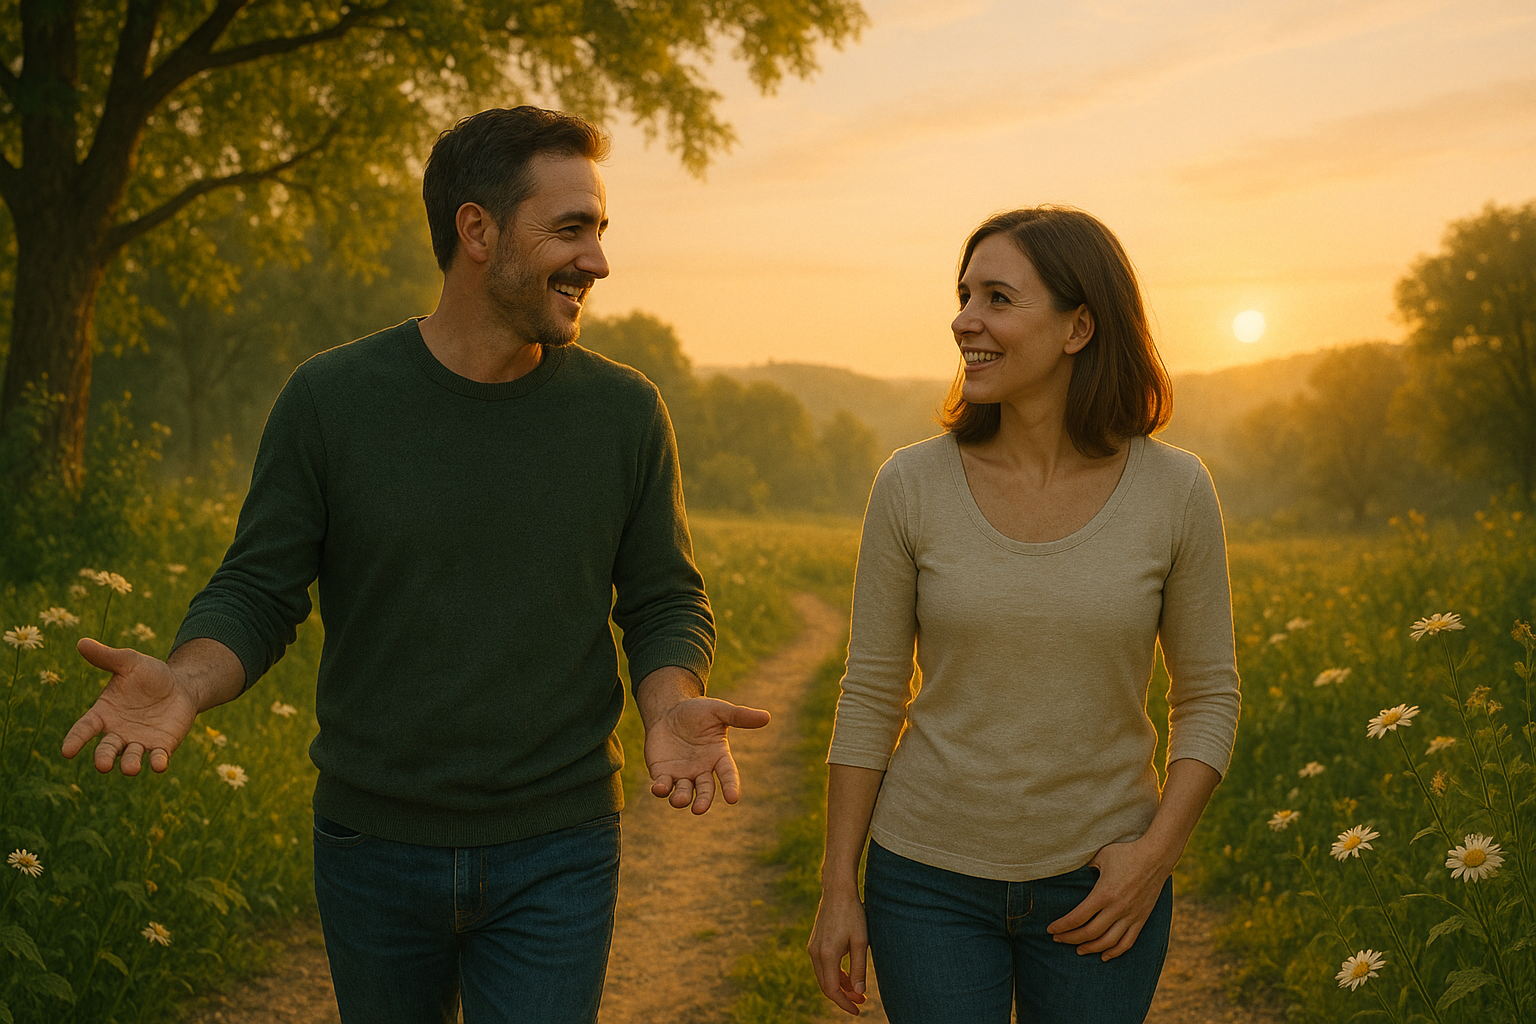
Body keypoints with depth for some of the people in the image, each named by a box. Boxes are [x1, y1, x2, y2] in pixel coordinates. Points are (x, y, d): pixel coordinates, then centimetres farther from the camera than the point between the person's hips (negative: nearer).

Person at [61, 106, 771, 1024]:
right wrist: (183, 686, -23)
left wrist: (672, 707, -19)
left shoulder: (625, 412, -3)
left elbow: (666, 603, 3)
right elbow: (256, 594, -2)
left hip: (556, 854, 0)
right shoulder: (332, 399, -7)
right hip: (376, 841, 1)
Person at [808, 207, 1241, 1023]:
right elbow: (870, 697, -3)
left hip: (1096, 884, 1)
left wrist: (1157, 850, -11)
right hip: (930, 875, 0)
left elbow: (1208, 696, 1)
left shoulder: (1175, 492, -8)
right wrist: (838, 888, -2)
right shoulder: (911, 487, -9)